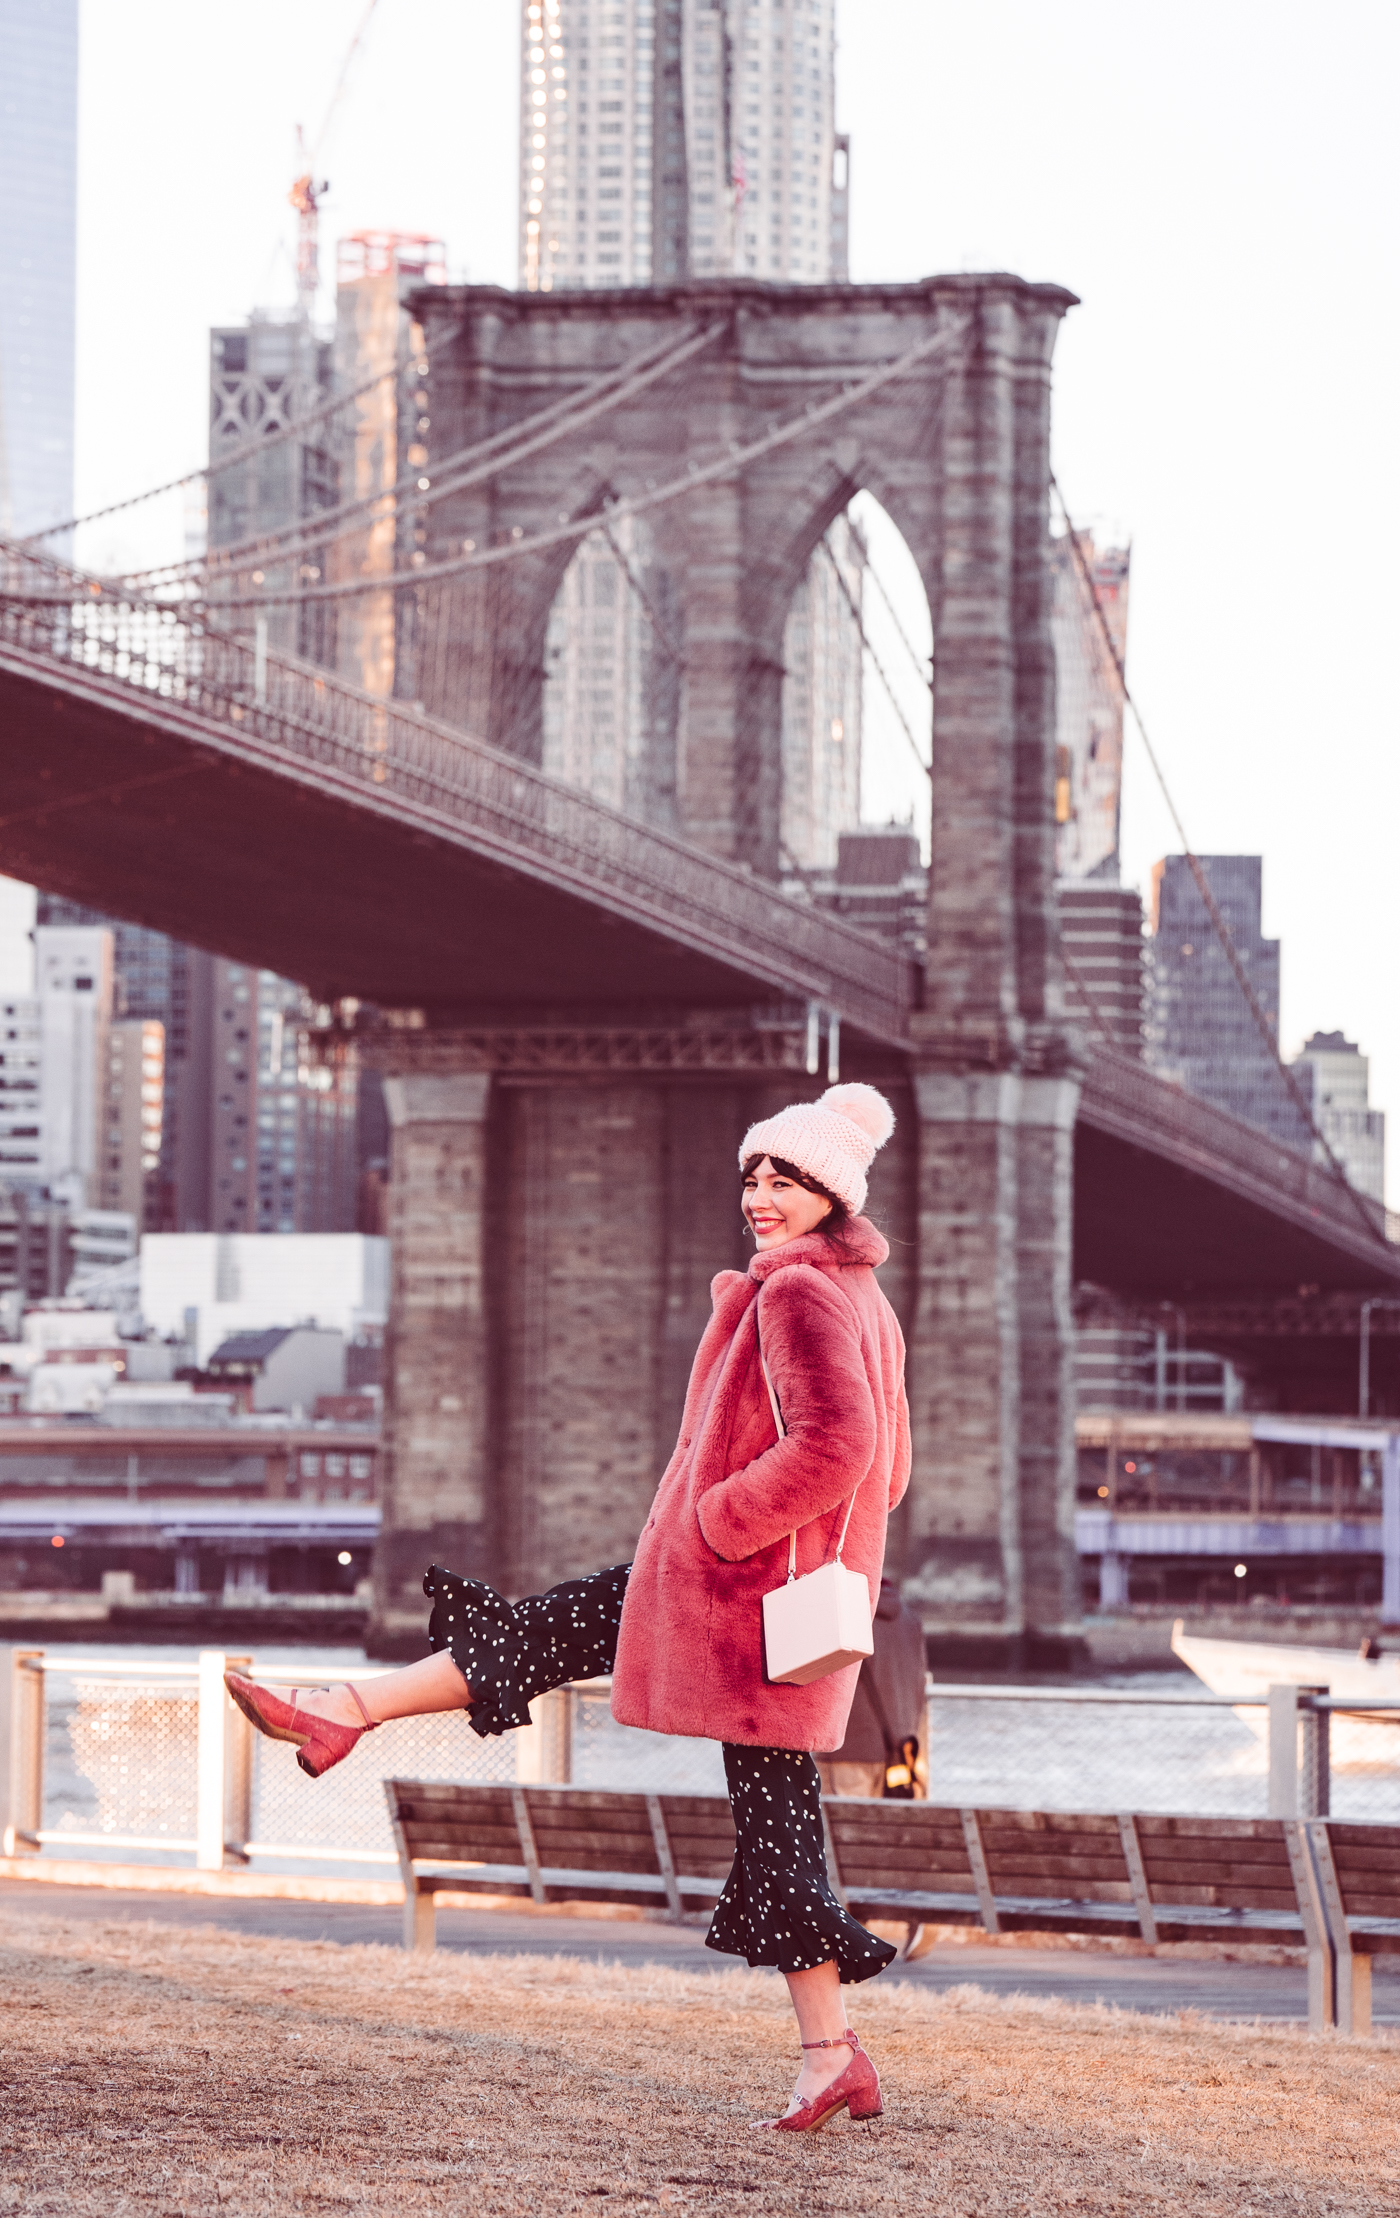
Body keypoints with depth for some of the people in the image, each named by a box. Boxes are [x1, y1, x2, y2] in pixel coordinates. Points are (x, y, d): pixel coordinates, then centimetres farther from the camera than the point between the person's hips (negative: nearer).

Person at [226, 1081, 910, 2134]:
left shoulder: (800, 1294, -18)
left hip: (756, 1593, -10)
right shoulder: (857, 1297, 14)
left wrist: (719, 1519, -17)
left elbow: (835, 1446, -30)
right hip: (754, 1578, 10)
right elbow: (882, 1465, 21)